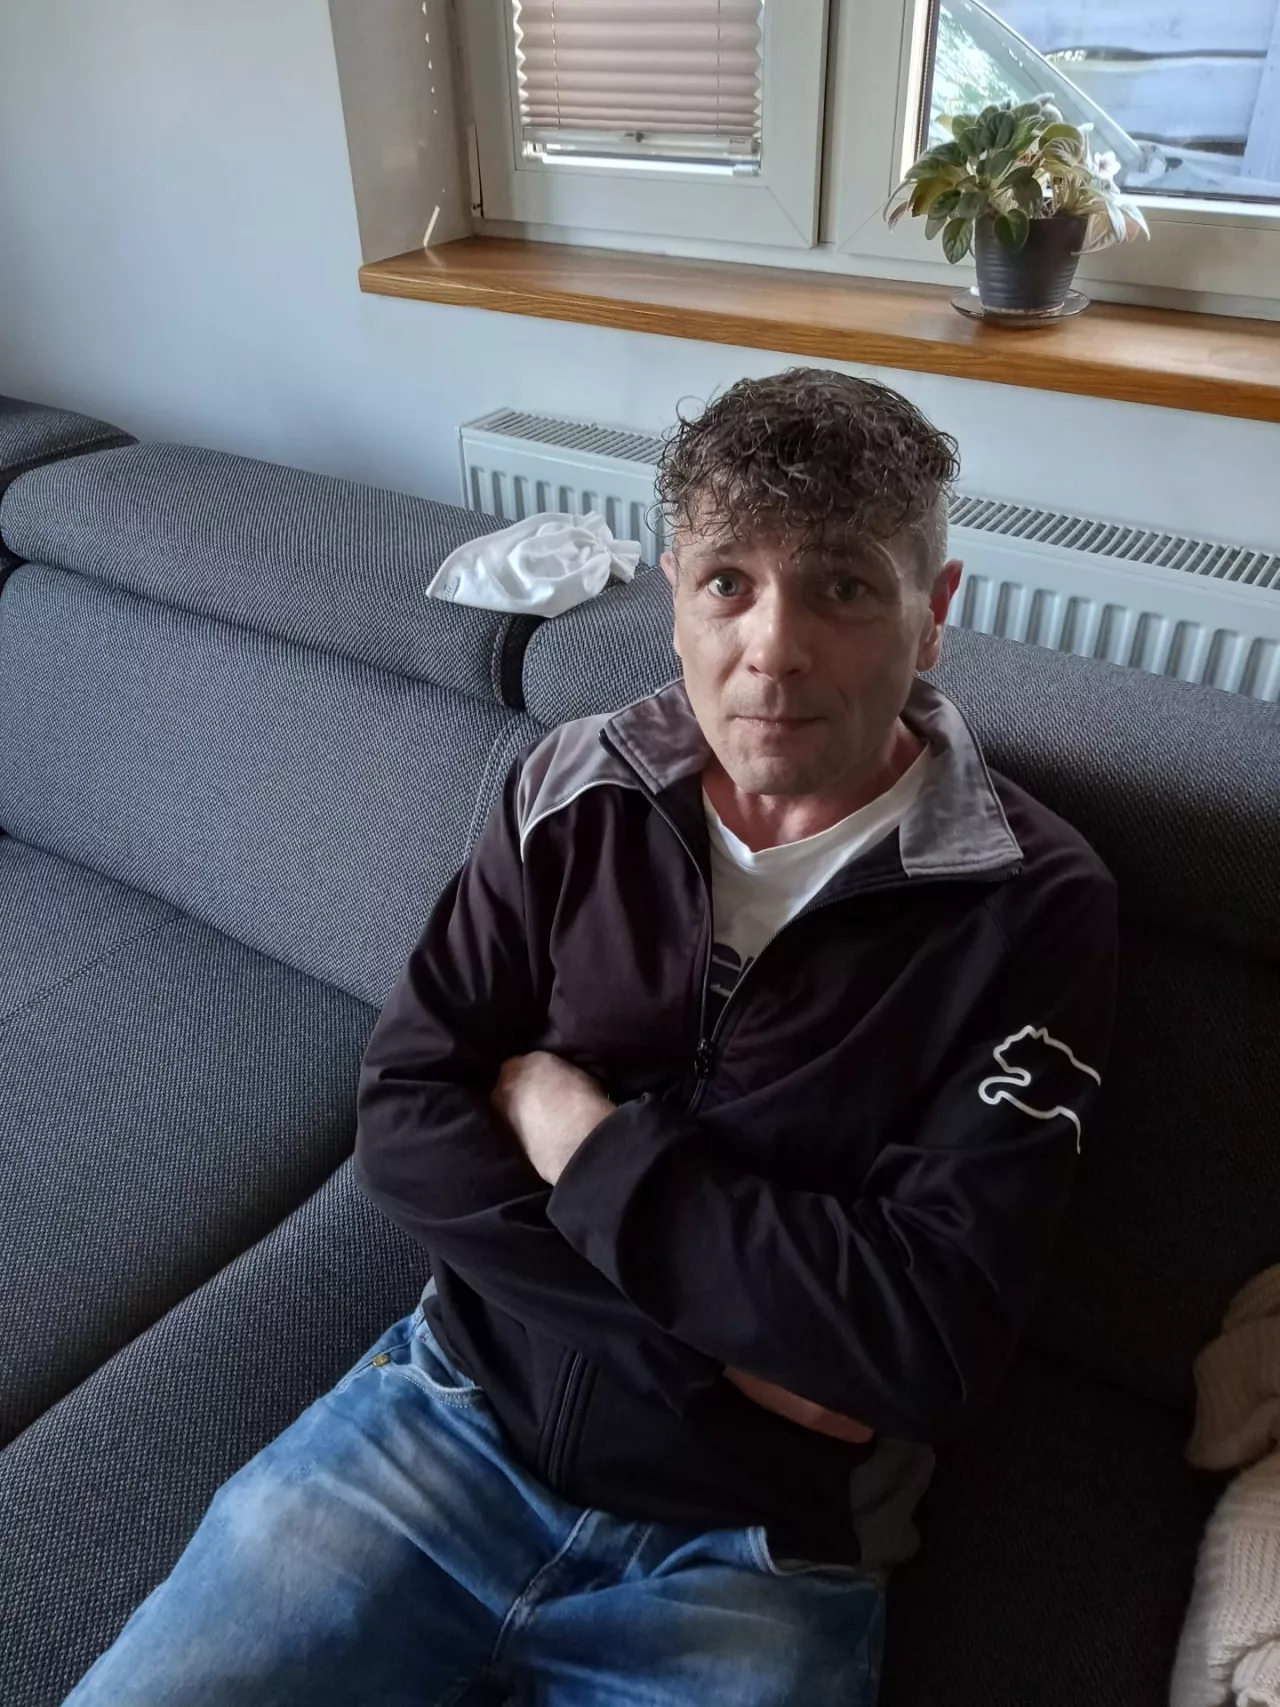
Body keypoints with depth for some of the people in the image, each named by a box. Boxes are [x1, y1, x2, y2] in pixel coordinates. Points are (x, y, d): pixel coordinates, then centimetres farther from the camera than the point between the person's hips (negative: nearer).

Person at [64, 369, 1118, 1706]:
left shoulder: (1033, 907, -13)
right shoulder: (576, 794, -4)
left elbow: (930, 1338, -18)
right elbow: (402, 1121, -6)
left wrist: (572, 1133, -14)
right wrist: (726, 1304, -14)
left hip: (758, 1548, -1)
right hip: (455, 1409, 3)